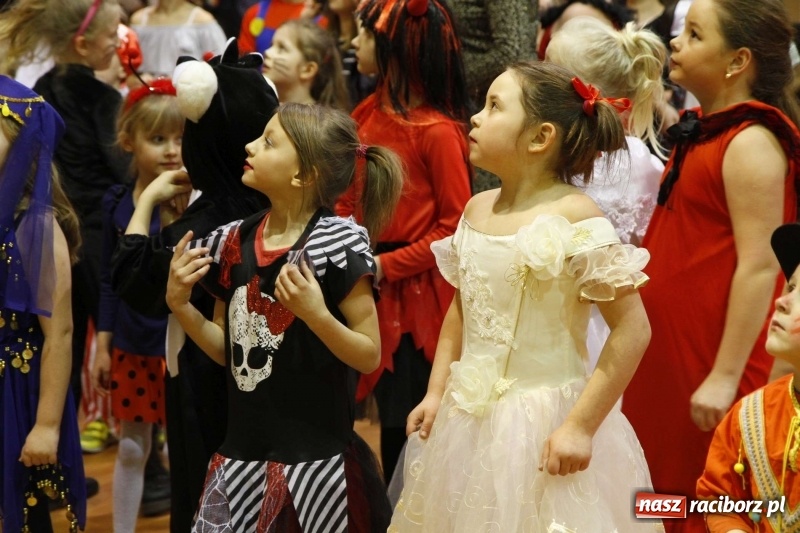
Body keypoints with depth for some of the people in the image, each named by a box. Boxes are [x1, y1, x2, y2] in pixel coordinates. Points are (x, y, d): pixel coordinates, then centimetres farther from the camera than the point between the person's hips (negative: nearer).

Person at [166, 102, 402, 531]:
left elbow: (370, 355, -11)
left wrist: (317, 315, -25)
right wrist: (180, 305, -1)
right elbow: (226, 350, 12)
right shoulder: (235, 242, 5)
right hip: (243, 453, 5)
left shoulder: (336, 243, -11)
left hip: (314, 458, -5)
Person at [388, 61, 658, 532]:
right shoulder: (477, 210, 5)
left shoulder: (574, 217, -16)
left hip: (545, 428, -6)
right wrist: (436, 392, 8)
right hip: (468, 420, 7)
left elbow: (633, 330, -18)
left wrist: (580, 426, -19)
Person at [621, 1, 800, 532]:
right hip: (671, 347, 9)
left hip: (713, 350, -9)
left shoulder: (751, 143, -17)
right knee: (665, 486, 15)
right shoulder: (704, 130, 10)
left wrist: (726, 376, -22)